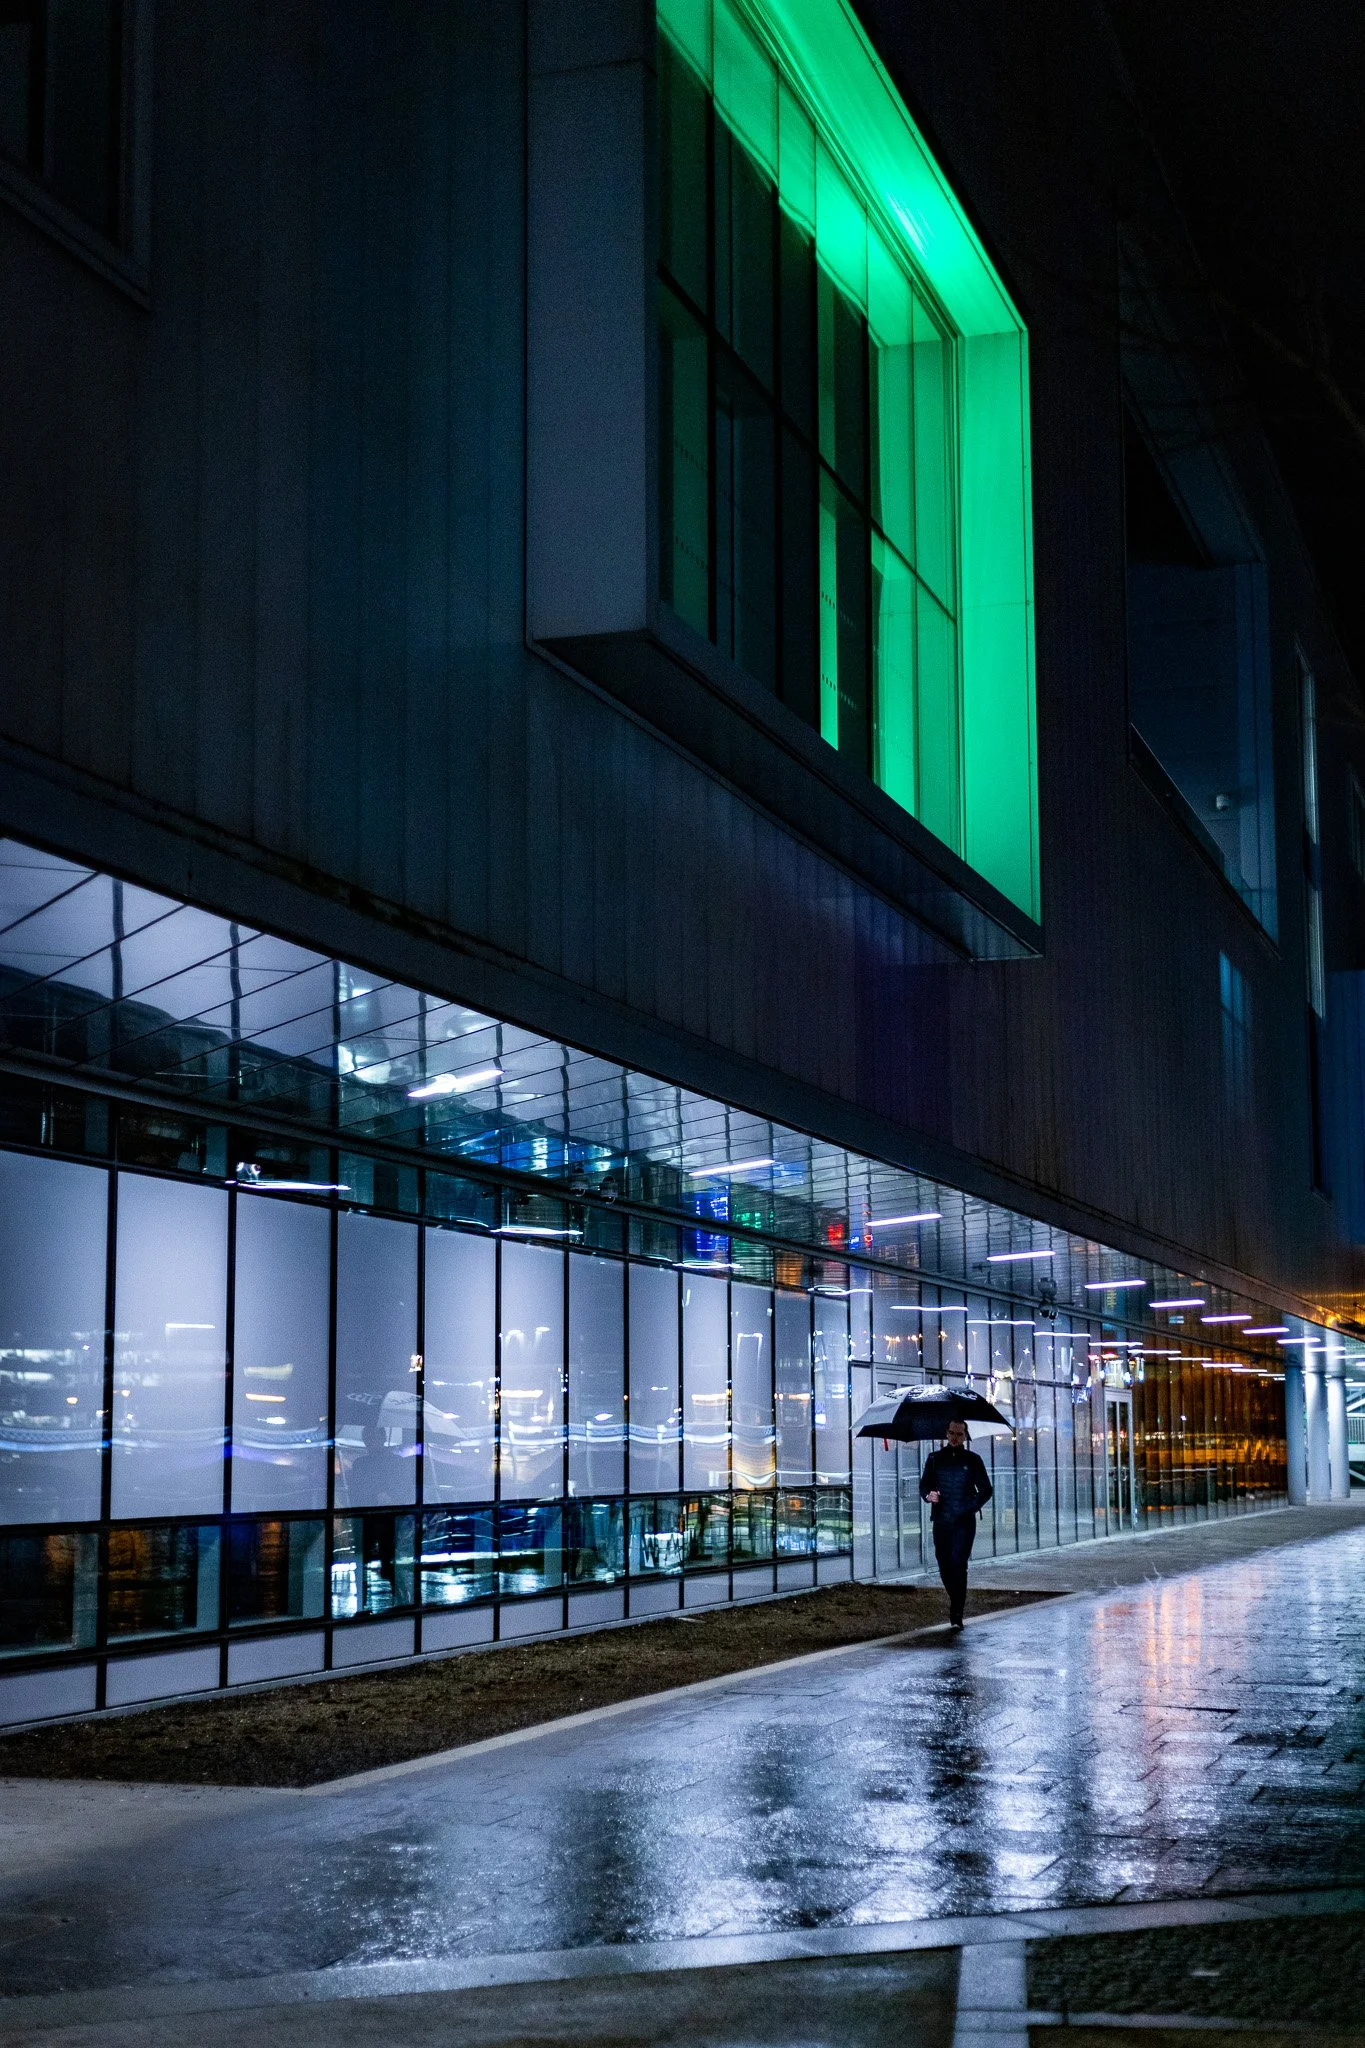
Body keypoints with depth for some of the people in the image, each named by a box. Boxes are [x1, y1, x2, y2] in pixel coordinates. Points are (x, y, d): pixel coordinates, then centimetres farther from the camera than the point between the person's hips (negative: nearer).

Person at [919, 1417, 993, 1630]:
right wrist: (928, 1495, -9)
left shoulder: (972, 1460, 5)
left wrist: (973, 1507, -10)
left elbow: (986, 1490, 7)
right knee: (944, 1567, 6)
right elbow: (923, 1485, 14)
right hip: (941, 1522, 3)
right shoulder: (934, 1459, 10)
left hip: (964, 1522, -3)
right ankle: (955, 1603, 31)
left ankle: (956, 1615, -13)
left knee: (958, 1565, -13)